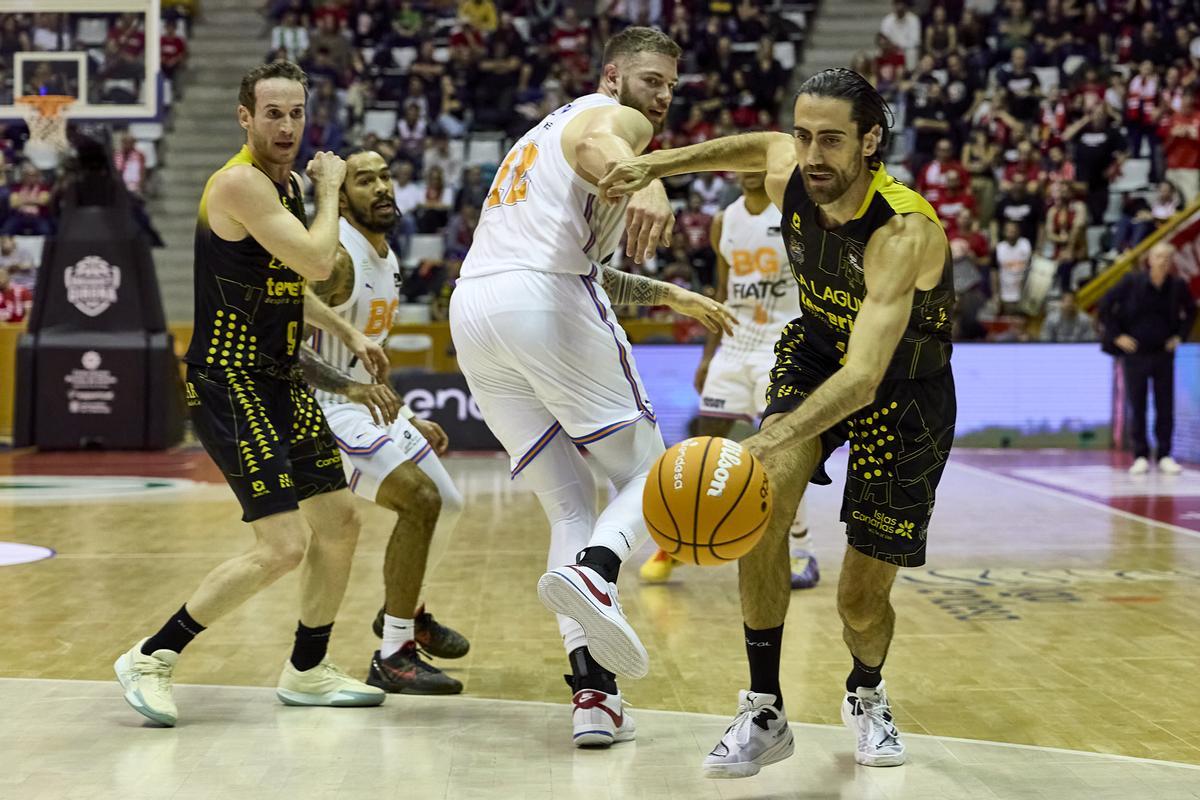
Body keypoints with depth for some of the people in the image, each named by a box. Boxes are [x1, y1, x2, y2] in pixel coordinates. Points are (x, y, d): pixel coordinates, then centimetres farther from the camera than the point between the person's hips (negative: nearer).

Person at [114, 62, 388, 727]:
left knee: (339, 524, 14)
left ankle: (307, 672, 30)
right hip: (229, 386, -10)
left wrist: (349, 336, 21)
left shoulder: (287, 183, 14)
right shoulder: (240, 182, -17)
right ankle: (149, 659, -3)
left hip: (278, 381, 10)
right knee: (282, 546, -16)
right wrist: (329, 191, -9)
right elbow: (316, 262, -24)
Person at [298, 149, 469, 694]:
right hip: (322, 405, -10)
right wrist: (349, 386, -42)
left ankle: (405, 612, 44)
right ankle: (392, 658, -17)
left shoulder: (386, 260, 9)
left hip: (365, 397, 10)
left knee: (442, 502, 20)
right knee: (420, 500, -23)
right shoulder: (335, 258, -21)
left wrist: (409, 421, 20)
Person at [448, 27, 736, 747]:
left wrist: (668, 295, 47)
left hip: (471, 310, 8)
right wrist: (644, 182, -41)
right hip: (545, 302, -8)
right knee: (650, 472, 4)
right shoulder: (613, 116, 9)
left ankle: (593, 691, -5)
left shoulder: (543, 135, 36)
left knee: (572, 508, 10)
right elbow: (597, 147, -20)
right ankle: (592, 575, -28)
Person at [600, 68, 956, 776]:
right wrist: (661, 165, 3)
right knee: (763, 505, -24)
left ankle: (867, 695, 36)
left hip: (904, 391, -4)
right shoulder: (788, 174, -18)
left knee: (863, 602, -2)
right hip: (819, 350, 4)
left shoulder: (904, 232, -37)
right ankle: (764, 712, -10)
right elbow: (759, 145, 11)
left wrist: (768, 442, -61)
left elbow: (864, 378, -47)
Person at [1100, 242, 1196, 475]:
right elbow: (1106, 305, -3)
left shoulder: (1177, 285, -2)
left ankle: (1164, 456, 12)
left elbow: (1191, 310, 16)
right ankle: (1140, 456, 9)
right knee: (1137, 406, 2)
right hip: (1135, 354, -2)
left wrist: (1180, 335, 6)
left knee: (1165, 406, 3)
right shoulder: (1132, 281, -9)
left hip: (1164, 354, 2)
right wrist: (1116, 335, -6)